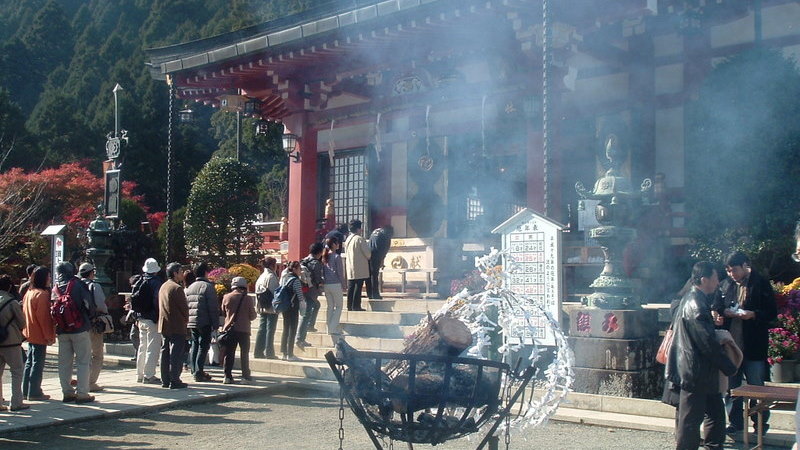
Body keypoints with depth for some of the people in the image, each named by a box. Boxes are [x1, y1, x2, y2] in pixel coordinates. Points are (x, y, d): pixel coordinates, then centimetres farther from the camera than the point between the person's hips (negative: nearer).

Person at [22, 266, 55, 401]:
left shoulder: (29, 292, 11)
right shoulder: (42, 294, -16)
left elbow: (25, 313, 17)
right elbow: (44, 317, -19)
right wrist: (50, 336, -14)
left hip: (30, 334, 9)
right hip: (40, 335, -9)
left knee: (30, 362, 14)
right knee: (38, 364, -3)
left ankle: (26, 391, 19)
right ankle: (34, 392, -1)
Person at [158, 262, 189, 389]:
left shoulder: (163, 287, 13)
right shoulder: (177, 288, -14)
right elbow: (184, 307, -14)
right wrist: (186, 320, 5)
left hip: (164, 325, 8)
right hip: (177, 326, -8)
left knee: (165, 353, 11)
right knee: (176, 354, -5)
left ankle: (165, 380, 14)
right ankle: (174, 381, -5)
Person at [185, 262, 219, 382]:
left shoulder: (189, 288, 14)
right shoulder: (208, 286, -8)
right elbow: (214, 307, -11)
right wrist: (215, 324, -7)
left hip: (191, 322, 7)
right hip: (204, 322, -7)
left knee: (195, 345, 15)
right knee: (203, 346, -3)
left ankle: (194, 370, 17)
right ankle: (198, 372, -6)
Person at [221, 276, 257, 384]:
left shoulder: (226, 297, -1)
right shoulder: (248, 299, -7)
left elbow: (223, 312, 12)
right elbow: (252, 316, -2)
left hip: (229, 329, 1)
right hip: (244, 329, -1)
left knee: (228, 353, 4)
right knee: (244, 353, 12)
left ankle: (228, 376, -3)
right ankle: (245, 374, 12)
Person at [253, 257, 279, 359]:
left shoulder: (261, 276, 11)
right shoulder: (271, 277, -13)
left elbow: (257, 292, 14)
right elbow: (274, 292, -16)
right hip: (271, 308, -8)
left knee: (261, 330, 9)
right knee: (270, 330, -3)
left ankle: (258, 352, 11)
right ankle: (269, 353, -1)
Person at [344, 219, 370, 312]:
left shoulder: (347, 239, 10)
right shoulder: (360, 239, -12)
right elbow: (367, 253, -10)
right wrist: (368, 258, 11)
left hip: (350, 268, 7)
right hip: (360, 268, -7)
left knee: (350, 287, 9)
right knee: (358, 287, -4)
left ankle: (350, 306, 11)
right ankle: (356, 306, -5)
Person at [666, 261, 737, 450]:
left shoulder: (690, 299, 12)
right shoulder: (696, 305, -21)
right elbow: (708, 344, -21)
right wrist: (729, 367, -12)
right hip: (696, 372, -11)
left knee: (716, 412, 18)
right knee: (690, 420, -1)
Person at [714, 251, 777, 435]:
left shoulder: (761, 284, -5)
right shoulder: (725, 285, 8)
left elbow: (772, 313, -4)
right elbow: (716, 309, 13)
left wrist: (754, 315, -21)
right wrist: (725, 312, -9)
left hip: (753, 346, -4)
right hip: (730, 345, 4)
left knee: (756, 386, 4)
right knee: (731, 387, 11)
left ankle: (761, 424, 18)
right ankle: (735, 422, 23)